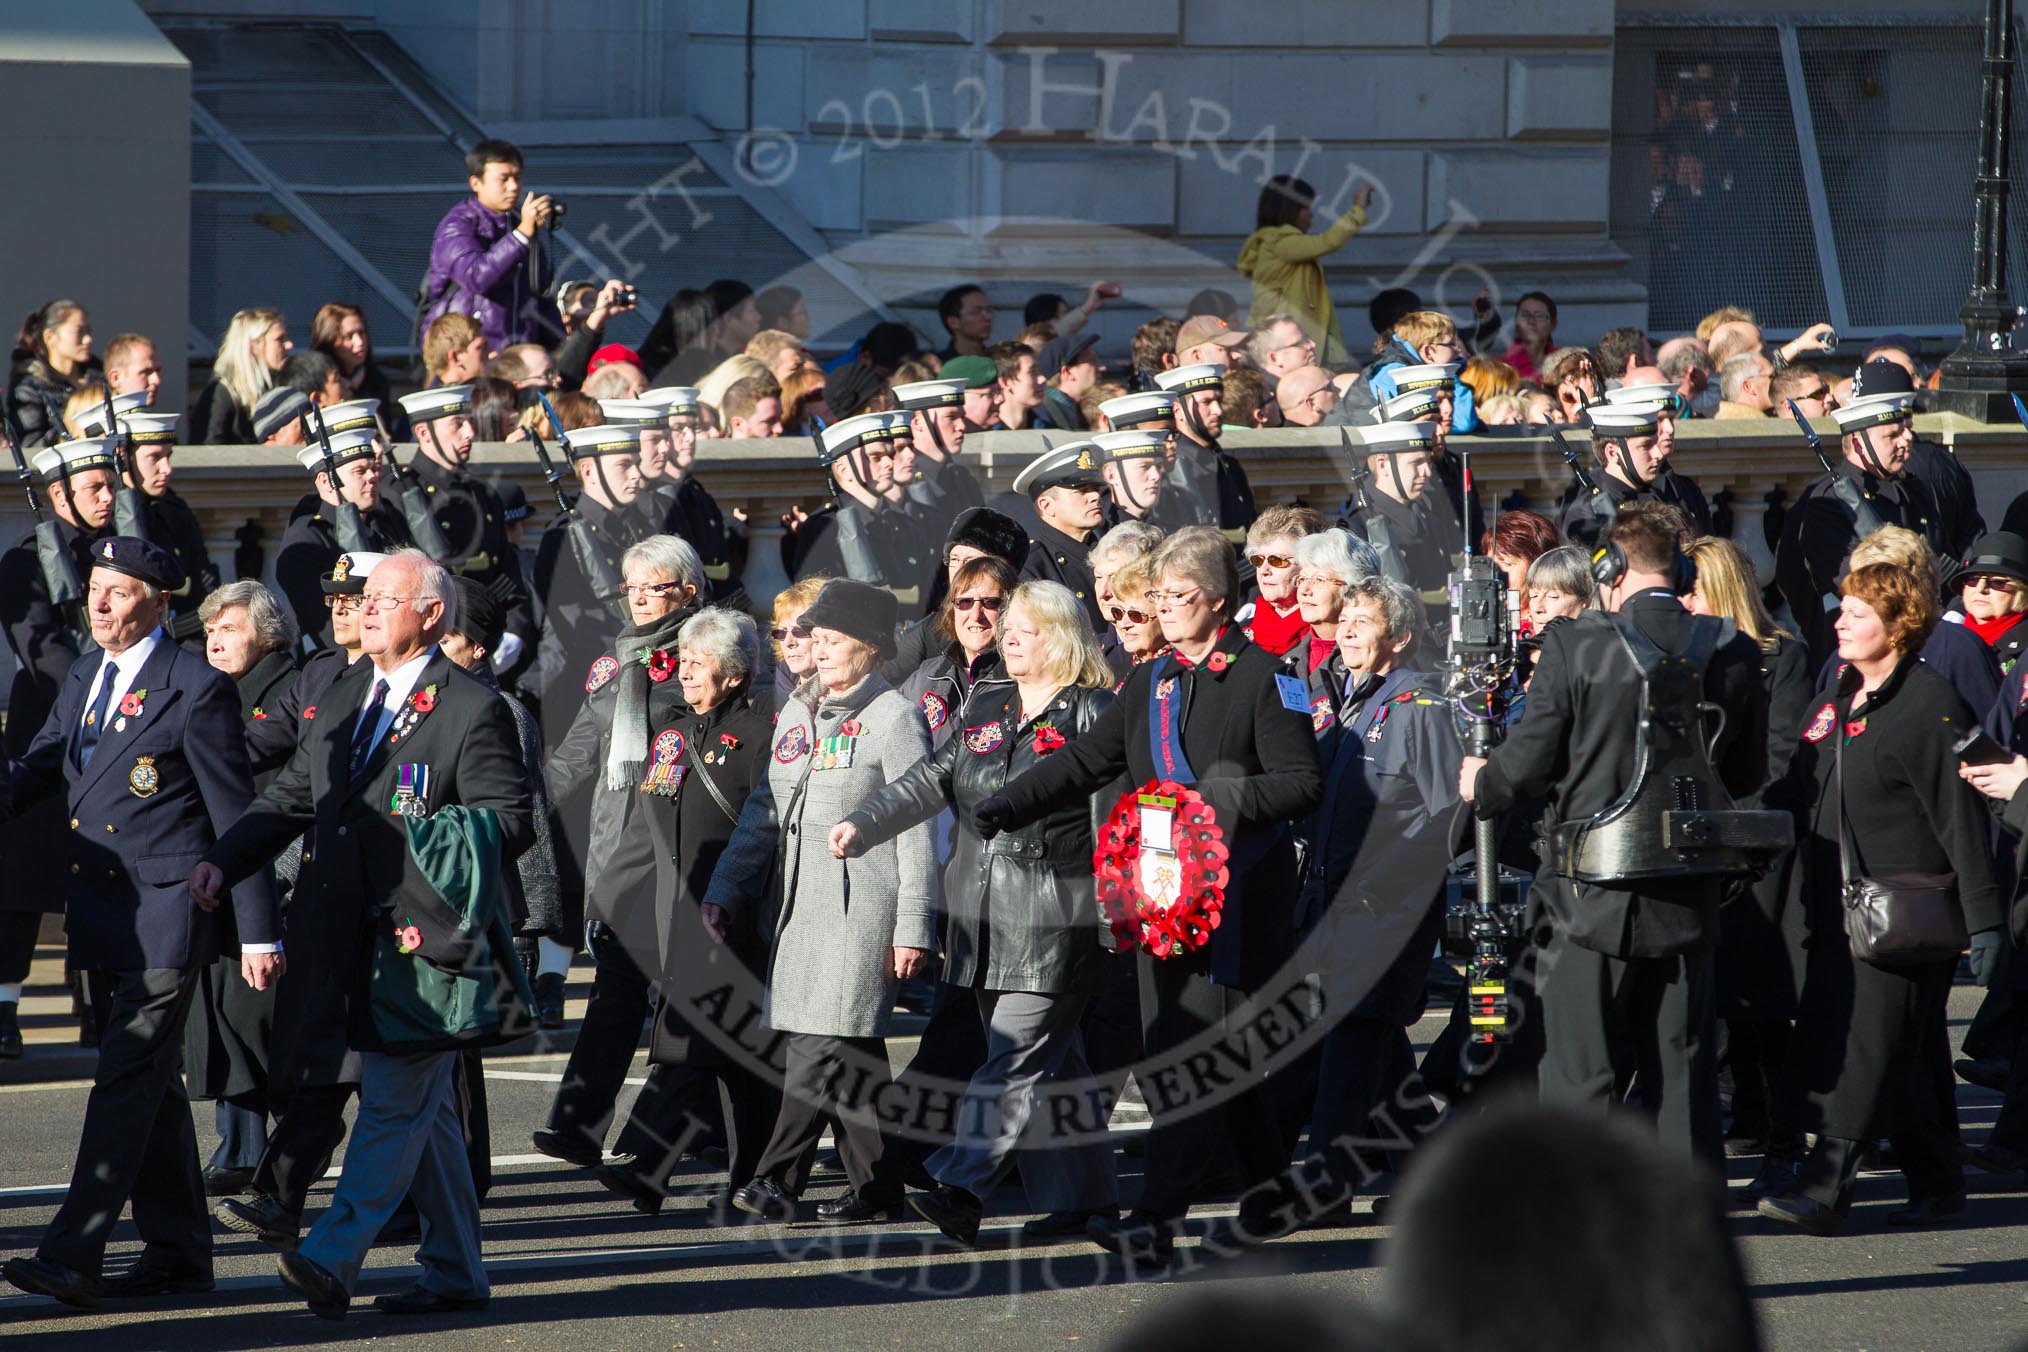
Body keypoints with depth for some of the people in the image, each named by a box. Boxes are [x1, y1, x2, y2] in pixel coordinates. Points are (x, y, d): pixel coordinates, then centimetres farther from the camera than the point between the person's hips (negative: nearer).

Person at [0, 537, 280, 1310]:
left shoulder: (197, 690, -10)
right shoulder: (86, 676, 12)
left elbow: (236, 815, -9)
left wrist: (259, 932, -10)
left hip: (167, 915, -8)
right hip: (105, 919, 8)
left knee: (126, 1078, -12)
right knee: (151, 1080, 14)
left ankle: (73, 1258, -18)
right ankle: (178, 1251, 23)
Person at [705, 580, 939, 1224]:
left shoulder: (892, 717, -5)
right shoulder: (797, 712, 16)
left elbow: (917, 828, -7)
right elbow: (764, 810, 22)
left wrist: (912, 927, -11)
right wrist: (725, 892, 15)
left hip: (863, 903, -7)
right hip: (797, 901, 7)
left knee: (827, 1042, -14)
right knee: (853, 1050, 8)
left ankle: (777, 1177, -19)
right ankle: (875, 1187, 11)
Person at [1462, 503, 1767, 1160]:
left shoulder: (1574, 647, -14)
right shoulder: (1734, 655, -2)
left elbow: (1530, 762, -10)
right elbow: (1747, 774, 9)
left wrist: (1479, 783, 12)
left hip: (1595, 897, -3)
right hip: (1687, 901, 4)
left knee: (1581, 1071, 3)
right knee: (1682, 1067, 12)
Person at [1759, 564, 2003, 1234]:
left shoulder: (1929, 704, -10)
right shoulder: (1835, 702, 15)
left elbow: (1961, 818, -12)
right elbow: (1800, 797, 20)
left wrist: (1983, 918, -14)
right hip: (1838, 908, 8)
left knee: (1868, 1046, -11)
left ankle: (1825, 1187, -16)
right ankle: (1937, 1182, 20)